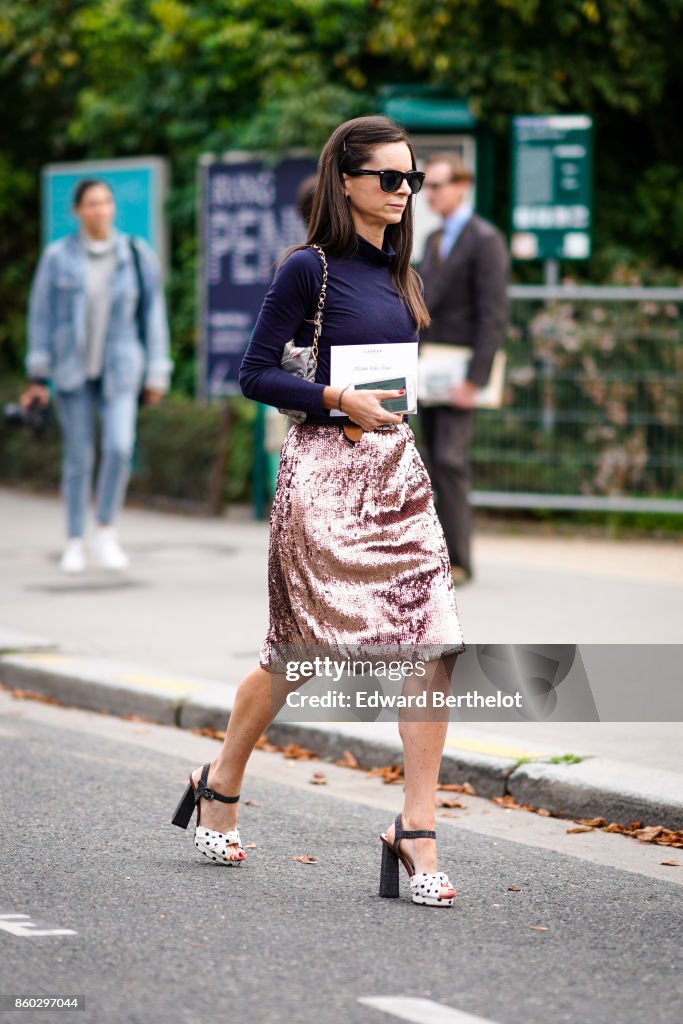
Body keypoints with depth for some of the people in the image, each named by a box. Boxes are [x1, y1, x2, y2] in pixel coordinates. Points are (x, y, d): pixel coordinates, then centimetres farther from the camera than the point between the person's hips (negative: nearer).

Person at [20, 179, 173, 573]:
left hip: (120, 369, 0)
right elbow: (42, 314, 1)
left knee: (120, 447, -17)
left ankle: (106, 531, 1)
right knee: (79, 456, 3)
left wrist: (157, 374, 3)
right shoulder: (58, 257, -3)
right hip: (72, 369, 0)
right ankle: (76, 542, 16)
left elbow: (154, 314, 4)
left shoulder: (137, 256, -1)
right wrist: (38, 377, -1)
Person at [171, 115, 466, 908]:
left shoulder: (397, 273, 13)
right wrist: (339, 401, -19)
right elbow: (255, 374, -10)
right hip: (326, 471, -6)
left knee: (434, 648, -8)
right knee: (296, 652, 6)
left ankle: (415, 832, -6)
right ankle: (220, 784, 31)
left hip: (396, 468, 6)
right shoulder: (310, 267, -7)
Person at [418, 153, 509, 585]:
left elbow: (494, 316, -15)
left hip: (461, 369, -8)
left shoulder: (485, 240, -9)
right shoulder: (435, 240, 18)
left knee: (449, 460, -14)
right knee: (438, 464, 6)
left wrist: (474, 380, -21)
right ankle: (446, 558, 9)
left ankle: (458, 560, -12)